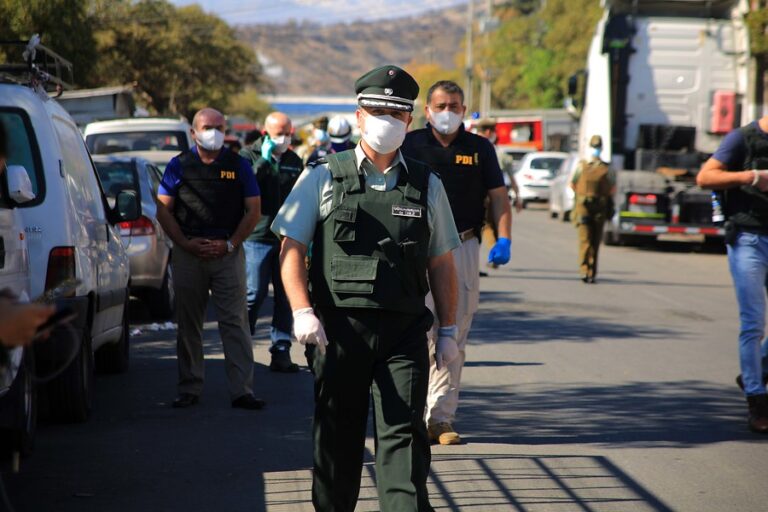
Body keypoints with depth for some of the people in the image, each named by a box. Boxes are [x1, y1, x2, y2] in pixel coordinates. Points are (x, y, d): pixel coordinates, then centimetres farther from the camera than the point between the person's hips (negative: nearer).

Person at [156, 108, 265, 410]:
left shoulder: (238, 166, 8)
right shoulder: (179, 166, 8)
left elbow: (254, 210, 6)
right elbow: (163, 210, 6)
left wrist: (230, 244, -5)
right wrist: (185, 243, -7)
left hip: (228, 252, -1)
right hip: (188, 253, 1)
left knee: (235, 323, -6)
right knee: (188, 325, 7)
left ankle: (242, 391, -7)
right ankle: (189, 389, 15)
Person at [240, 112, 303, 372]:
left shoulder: (295, 161, 14)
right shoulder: (249, 156, 0)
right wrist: (264, 160, -18)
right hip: (258, 237, -4)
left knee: (286, 297, 3)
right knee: (254, 295, -4)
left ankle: (281, 351, 7)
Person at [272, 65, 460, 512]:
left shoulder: (427, 185, 12)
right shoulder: (323, 179, 6)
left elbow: (441, 264, 15)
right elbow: (292, 249, 2)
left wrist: (449, 331, 11)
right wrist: (303, 312, -11)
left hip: (405, 329, 1)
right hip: (339, 327, -1)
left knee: (404, 434, -7)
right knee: (338, 437, 7)